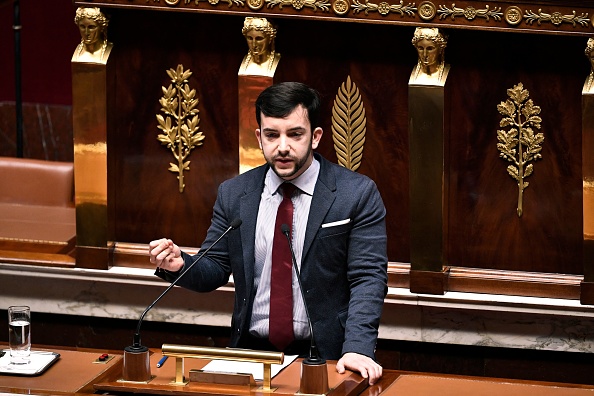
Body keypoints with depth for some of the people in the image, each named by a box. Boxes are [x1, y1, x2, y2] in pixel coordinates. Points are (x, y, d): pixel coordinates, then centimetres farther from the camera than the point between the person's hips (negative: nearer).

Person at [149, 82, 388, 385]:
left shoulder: (357, 194, -1)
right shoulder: (233, 194, 9)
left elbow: (368, 278, -6)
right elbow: (215, 269, 13)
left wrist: (358, 348, -20)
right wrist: (179, 265, -11)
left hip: (326, 357, -2)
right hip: (251, 352, 2)